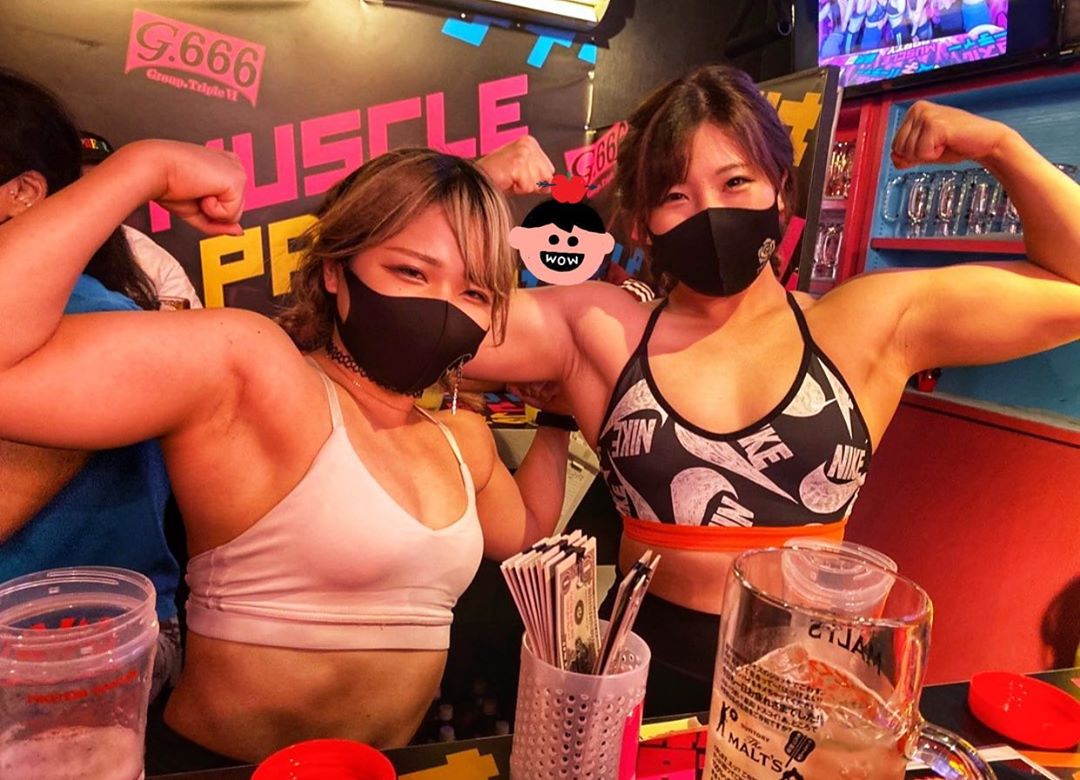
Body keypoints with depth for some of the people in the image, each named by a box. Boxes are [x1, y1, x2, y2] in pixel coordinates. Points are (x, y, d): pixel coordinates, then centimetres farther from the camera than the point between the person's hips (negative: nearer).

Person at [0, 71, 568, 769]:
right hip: (215, 766, -6)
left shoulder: (465, 440, 4)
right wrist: (146, 166, -24)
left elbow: (523, 541, 22)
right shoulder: (247, 368, -17)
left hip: (392, 768, 7)